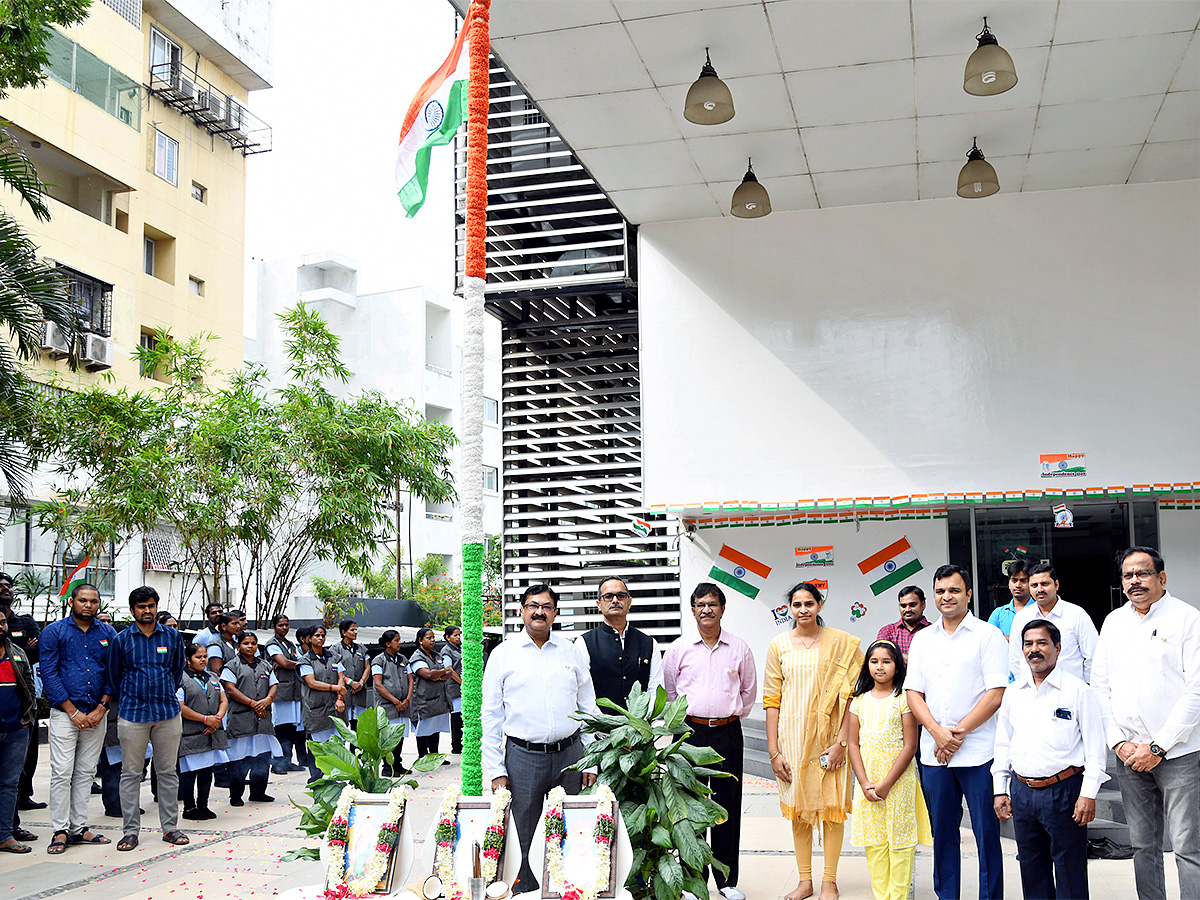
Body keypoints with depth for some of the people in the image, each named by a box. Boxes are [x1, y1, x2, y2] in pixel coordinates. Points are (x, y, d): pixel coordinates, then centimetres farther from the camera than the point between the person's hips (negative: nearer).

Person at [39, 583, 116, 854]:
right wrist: (73, 712, -11)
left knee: (86, 773, 8)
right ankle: (60, 831, 2)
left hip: (97, 714, 3)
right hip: (65, 712, -3)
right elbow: (49, 674, -6)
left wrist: (101, 708, -6)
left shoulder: (108, 633, 8)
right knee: (62, 772, -5)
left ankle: (79, 828, 14)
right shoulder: (54, 631, -1)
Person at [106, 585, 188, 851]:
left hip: (168, 712, 2)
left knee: (168, 772, 6)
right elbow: (113, 676, 11)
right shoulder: (121, 640, 2)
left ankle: (170, 827, 14)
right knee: (131, 773, 2)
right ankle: (130, 830, 9)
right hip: (132, 714, -1)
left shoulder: (173, 636, 7)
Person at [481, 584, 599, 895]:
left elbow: (589, 709, 11)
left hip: (569, 755, 2)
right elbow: (490, 715, 1)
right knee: (524, 836, 5)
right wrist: (495, 770, -4)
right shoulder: (503, 654, 1)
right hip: (523, 756, -2)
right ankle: (524, 890, 23)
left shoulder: (572, 652, 8)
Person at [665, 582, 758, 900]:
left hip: (728, 733, 1)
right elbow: (668, 691, 12)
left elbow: (749, 689, 17)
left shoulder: (739, 648, 5)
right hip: (690, 733, -1)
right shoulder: (678, 648, 2)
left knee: (728, 805, 4)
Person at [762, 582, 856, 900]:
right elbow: (772, 700, 2)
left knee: (831, 806, 2)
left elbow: (850, 694, -5)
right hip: (792, 736, 2)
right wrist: (773, 750, -2)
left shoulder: (840, 643, -2)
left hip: (828, 736, -2)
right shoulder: (779, 644, 3)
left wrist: (842, 741, -13)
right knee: (798, 806, 8)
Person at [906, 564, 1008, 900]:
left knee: (986, 832, 0)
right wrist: (939, 733, -7)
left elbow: (996, 694, -8)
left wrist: (959, 733, -11)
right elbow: (913, 692, 8)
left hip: (978, 752, -4)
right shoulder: (922, 639, 12)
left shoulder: (988, 635, -1)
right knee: (942, 832, 10)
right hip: (934, 753, 4)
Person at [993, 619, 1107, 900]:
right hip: (1021, 790, 5)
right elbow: (1003, 744, 16)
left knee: (1069, 871, 1)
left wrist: (1088, 794, -10)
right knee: (1032, 868, 13)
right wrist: (1000, 790, 11)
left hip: (1063, 790, -5)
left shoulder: (1078, 690, -4)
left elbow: (1095, 747, -5)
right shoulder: (1013, 692, 10)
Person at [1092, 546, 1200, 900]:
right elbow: (1101, 687, 11)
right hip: (1129, 753, 5)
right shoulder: (1113, 622, 12)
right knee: (1142, 844, 11)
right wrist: (1118, 742, -2)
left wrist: (1158, 747, -13)